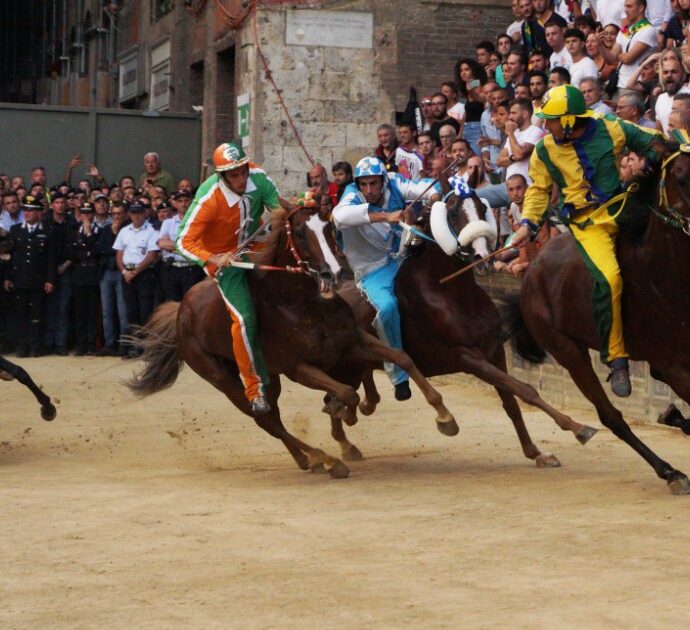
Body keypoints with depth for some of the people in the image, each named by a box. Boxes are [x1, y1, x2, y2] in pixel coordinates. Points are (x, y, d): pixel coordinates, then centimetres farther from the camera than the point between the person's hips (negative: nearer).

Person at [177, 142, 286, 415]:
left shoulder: (257, 176, -19)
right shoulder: (208, 199, -32)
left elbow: (279, 208, -6)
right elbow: (185, 242, -29)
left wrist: (273, 234, -26)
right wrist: (214, 259, -43)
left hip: (254, 246, 6)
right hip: (223, 257, -6)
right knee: (245, 319, -15)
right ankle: (255, 389, -4)